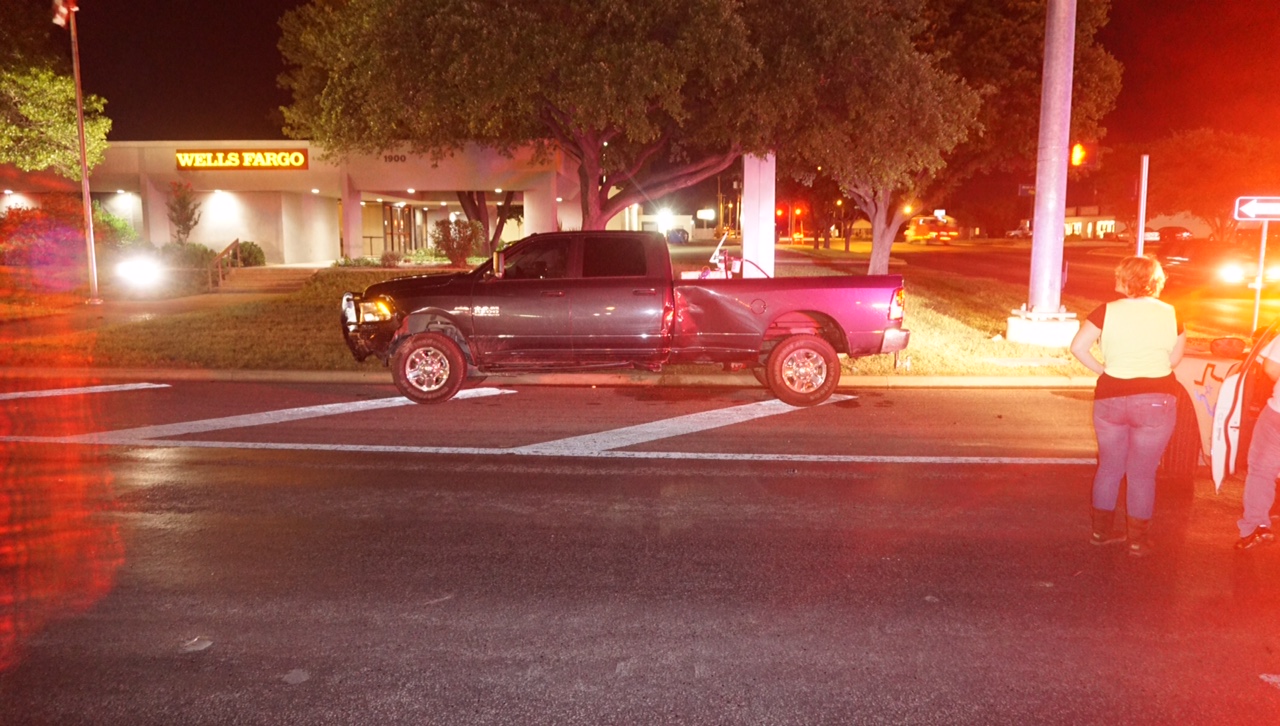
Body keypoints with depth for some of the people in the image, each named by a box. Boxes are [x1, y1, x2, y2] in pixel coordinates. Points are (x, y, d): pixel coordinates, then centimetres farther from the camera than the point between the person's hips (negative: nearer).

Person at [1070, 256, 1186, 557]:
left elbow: (1078, 346, -12)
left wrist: (1102, 368, 1)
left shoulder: (1108, 311, -6)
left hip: (1110, 398, 1)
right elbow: (1175, 357, 5)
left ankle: (1102, 529, 24)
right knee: (1142, 473, 8)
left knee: (1109, 466, 16)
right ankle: (1137, 539, 15)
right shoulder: (1170, 314, -1)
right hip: (1156, 401, 0)